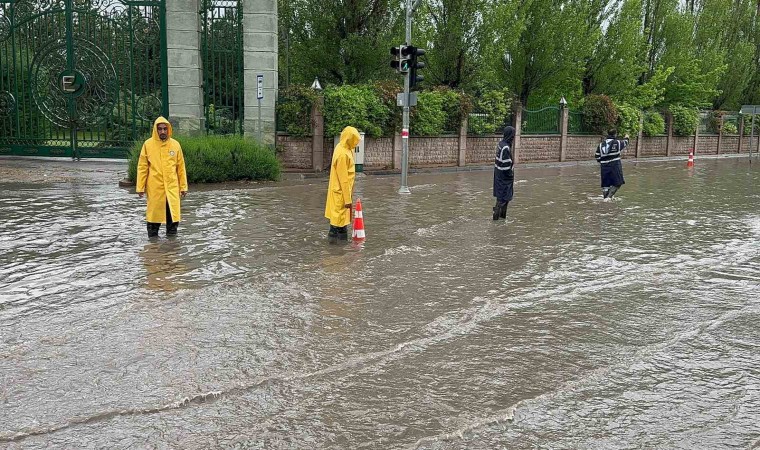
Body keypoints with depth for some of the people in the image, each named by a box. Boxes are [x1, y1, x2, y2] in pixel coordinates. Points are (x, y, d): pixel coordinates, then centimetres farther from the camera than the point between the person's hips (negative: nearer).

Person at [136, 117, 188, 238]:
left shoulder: (175, 144, 4)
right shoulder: (148, 144, 0)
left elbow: (181, 167, 8)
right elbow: (142, 167, 2)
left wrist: (183, 186, 6)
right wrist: (140, 187, -2)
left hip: (172, 187, 1)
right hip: (154, 187, -1)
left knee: (173, 213, 0)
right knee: (154, 212, 5)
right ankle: (153, 236, 18)